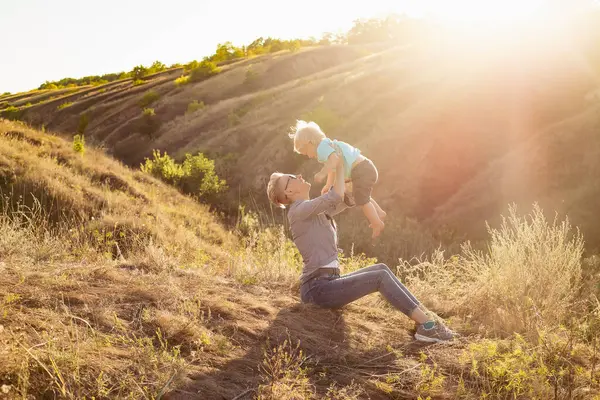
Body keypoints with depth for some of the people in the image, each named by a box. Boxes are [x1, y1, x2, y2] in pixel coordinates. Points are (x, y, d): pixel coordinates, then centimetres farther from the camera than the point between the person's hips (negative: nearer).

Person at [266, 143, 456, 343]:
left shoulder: (314, 210, 18)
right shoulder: (299, 210, -12)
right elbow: (337, 196, -25)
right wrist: (339, 166, -11)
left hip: (326, 283, 10)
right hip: (318, 288, -10)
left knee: (381, 268, 8)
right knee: (380, 277, -15)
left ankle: (424, 314, 3)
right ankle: (426, 325, -15)